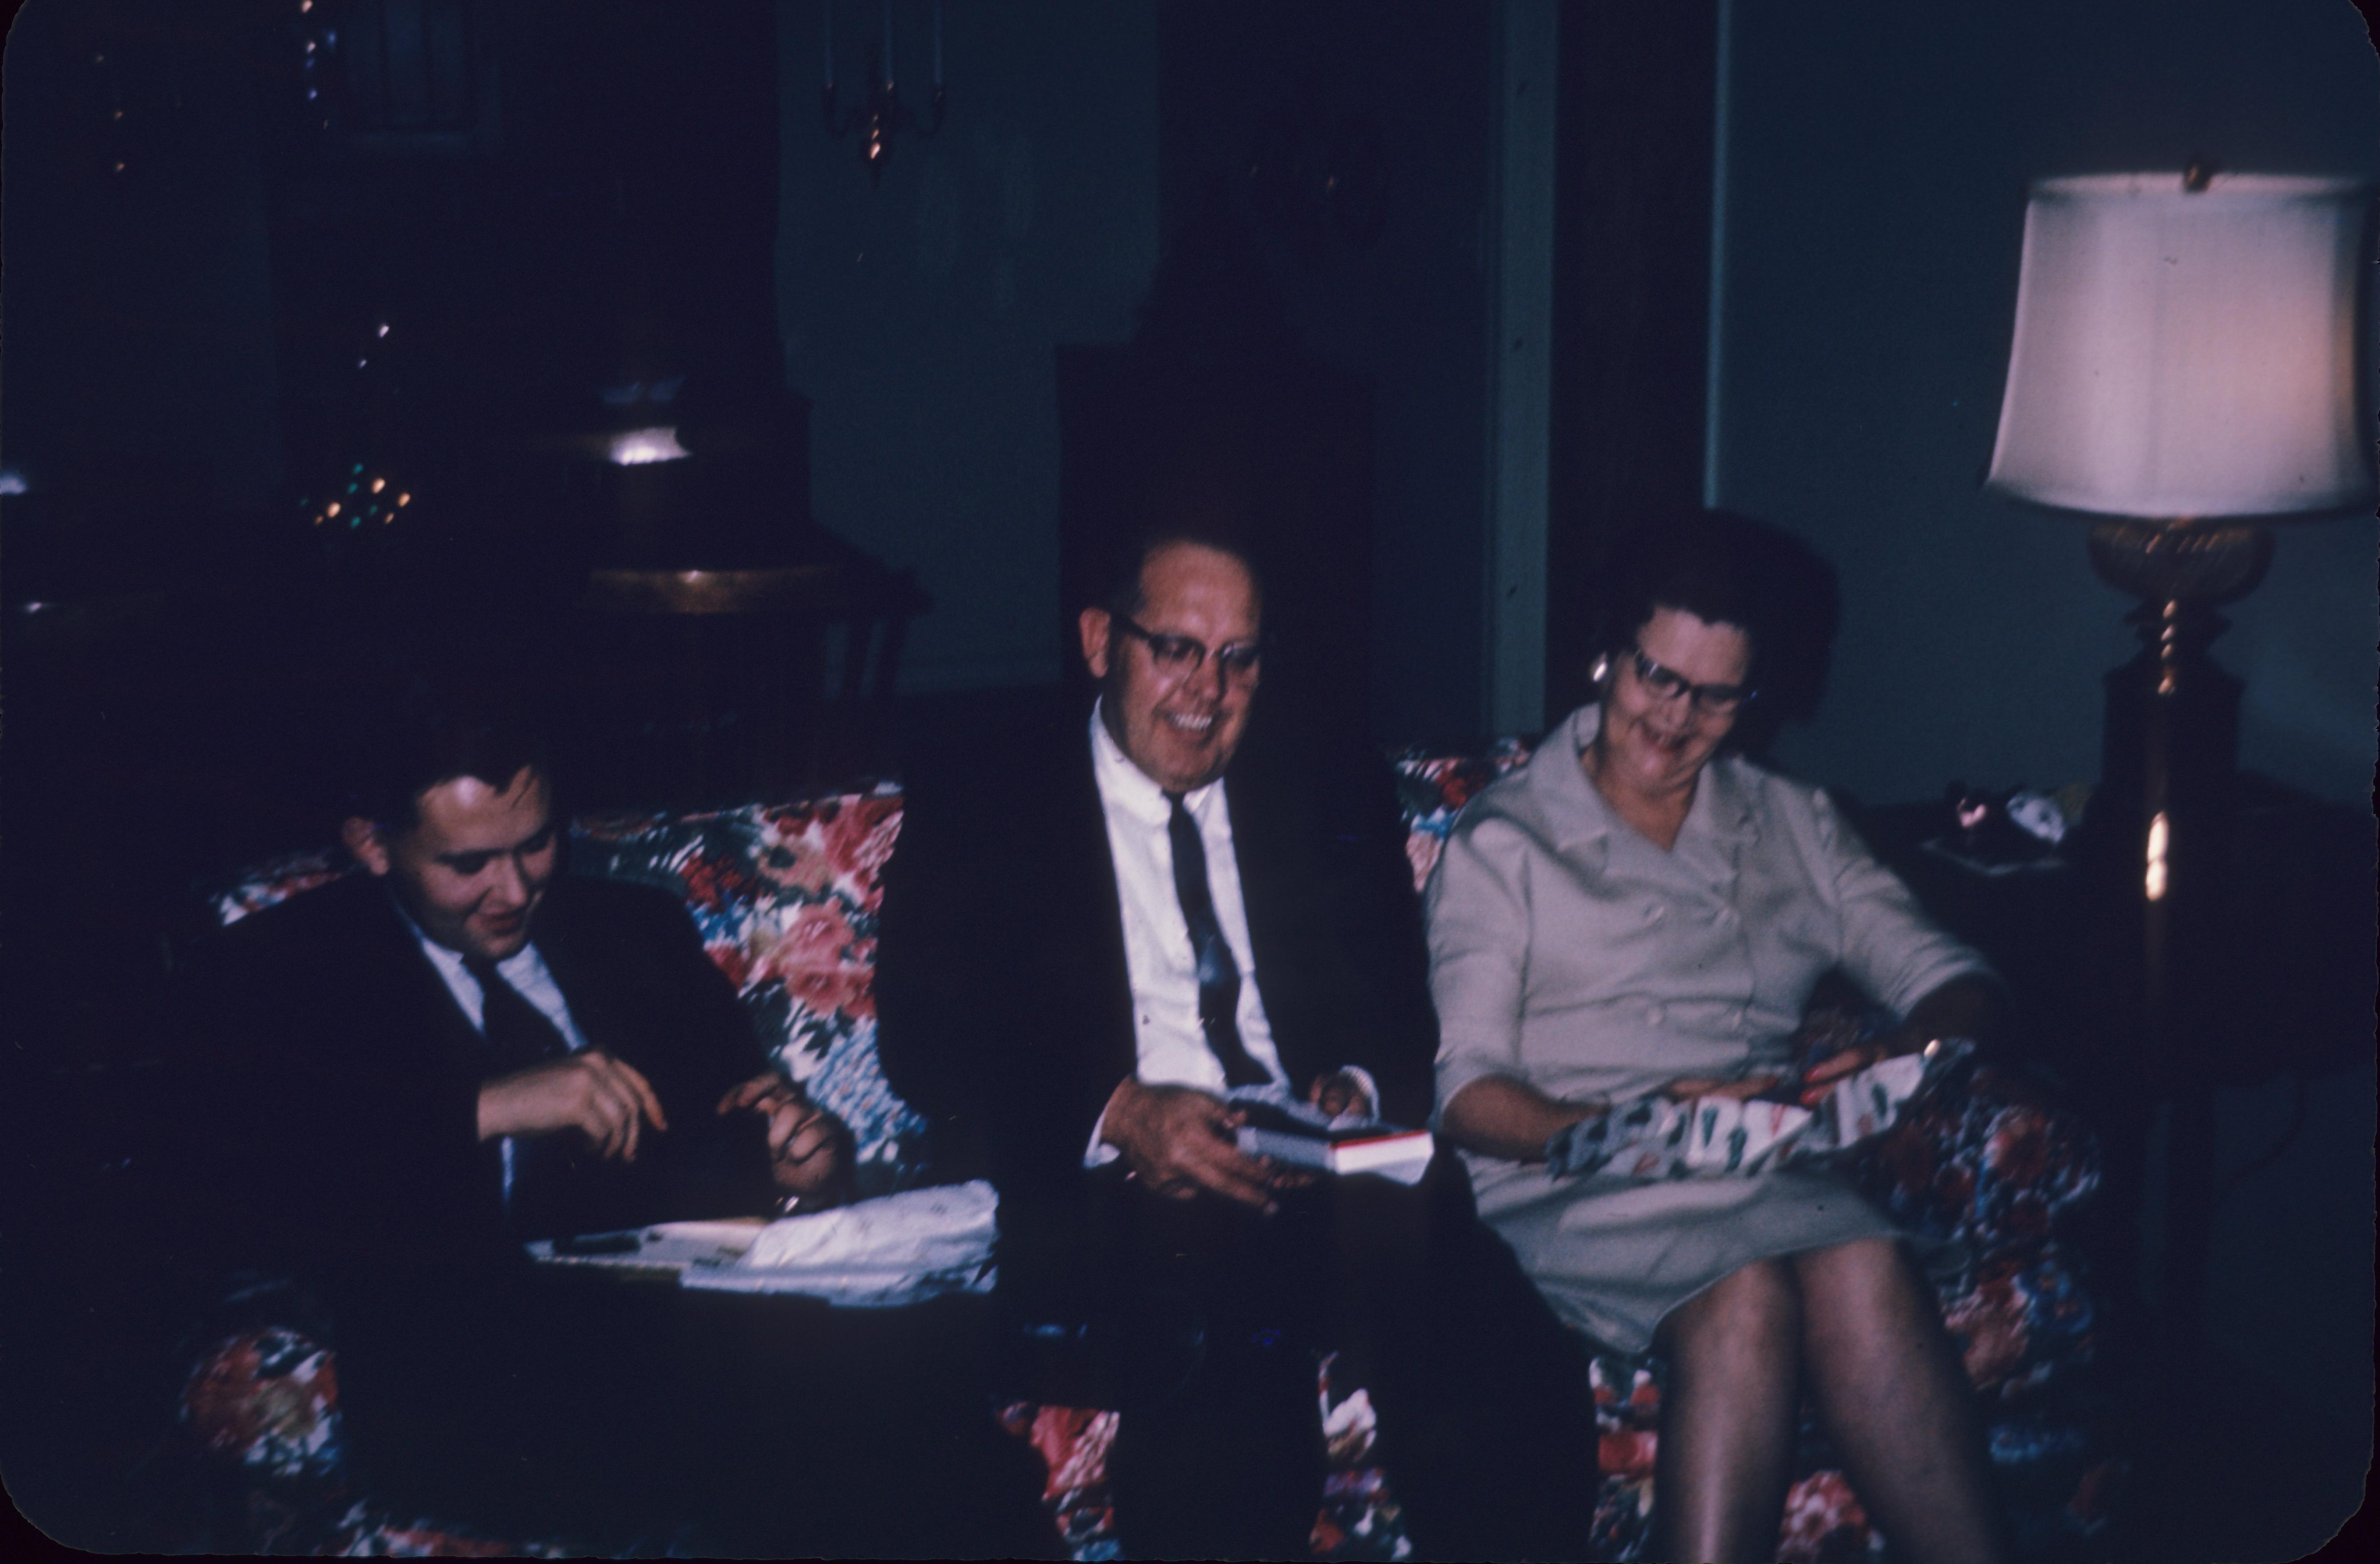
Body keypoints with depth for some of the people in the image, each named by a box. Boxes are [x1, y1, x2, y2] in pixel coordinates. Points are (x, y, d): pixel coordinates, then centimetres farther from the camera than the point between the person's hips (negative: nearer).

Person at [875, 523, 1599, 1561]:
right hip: (1115, 1201, -3)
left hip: (1335, 1189, 3)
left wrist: (1356, 1089, -9)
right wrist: (1116, 1115, -17)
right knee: (1231, 1424, -35)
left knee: (1517, 1395, -28)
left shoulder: (1335, 794, 20)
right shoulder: (979, 806, 10)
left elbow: (1398, 1009, 16)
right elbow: (926, 1040, 0)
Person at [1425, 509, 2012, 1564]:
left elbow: (1951, 981, 15)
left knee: (1863, 1266, -32)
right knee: (1745, 1297, -34)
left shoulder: (1792, 825, 23)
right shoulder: (1502, 844, 10)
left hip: (1765, 1179, 3)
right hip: (1573, 1193, -3)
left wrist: (1897, 1057, -10)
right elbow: (1467, 1096, 0)